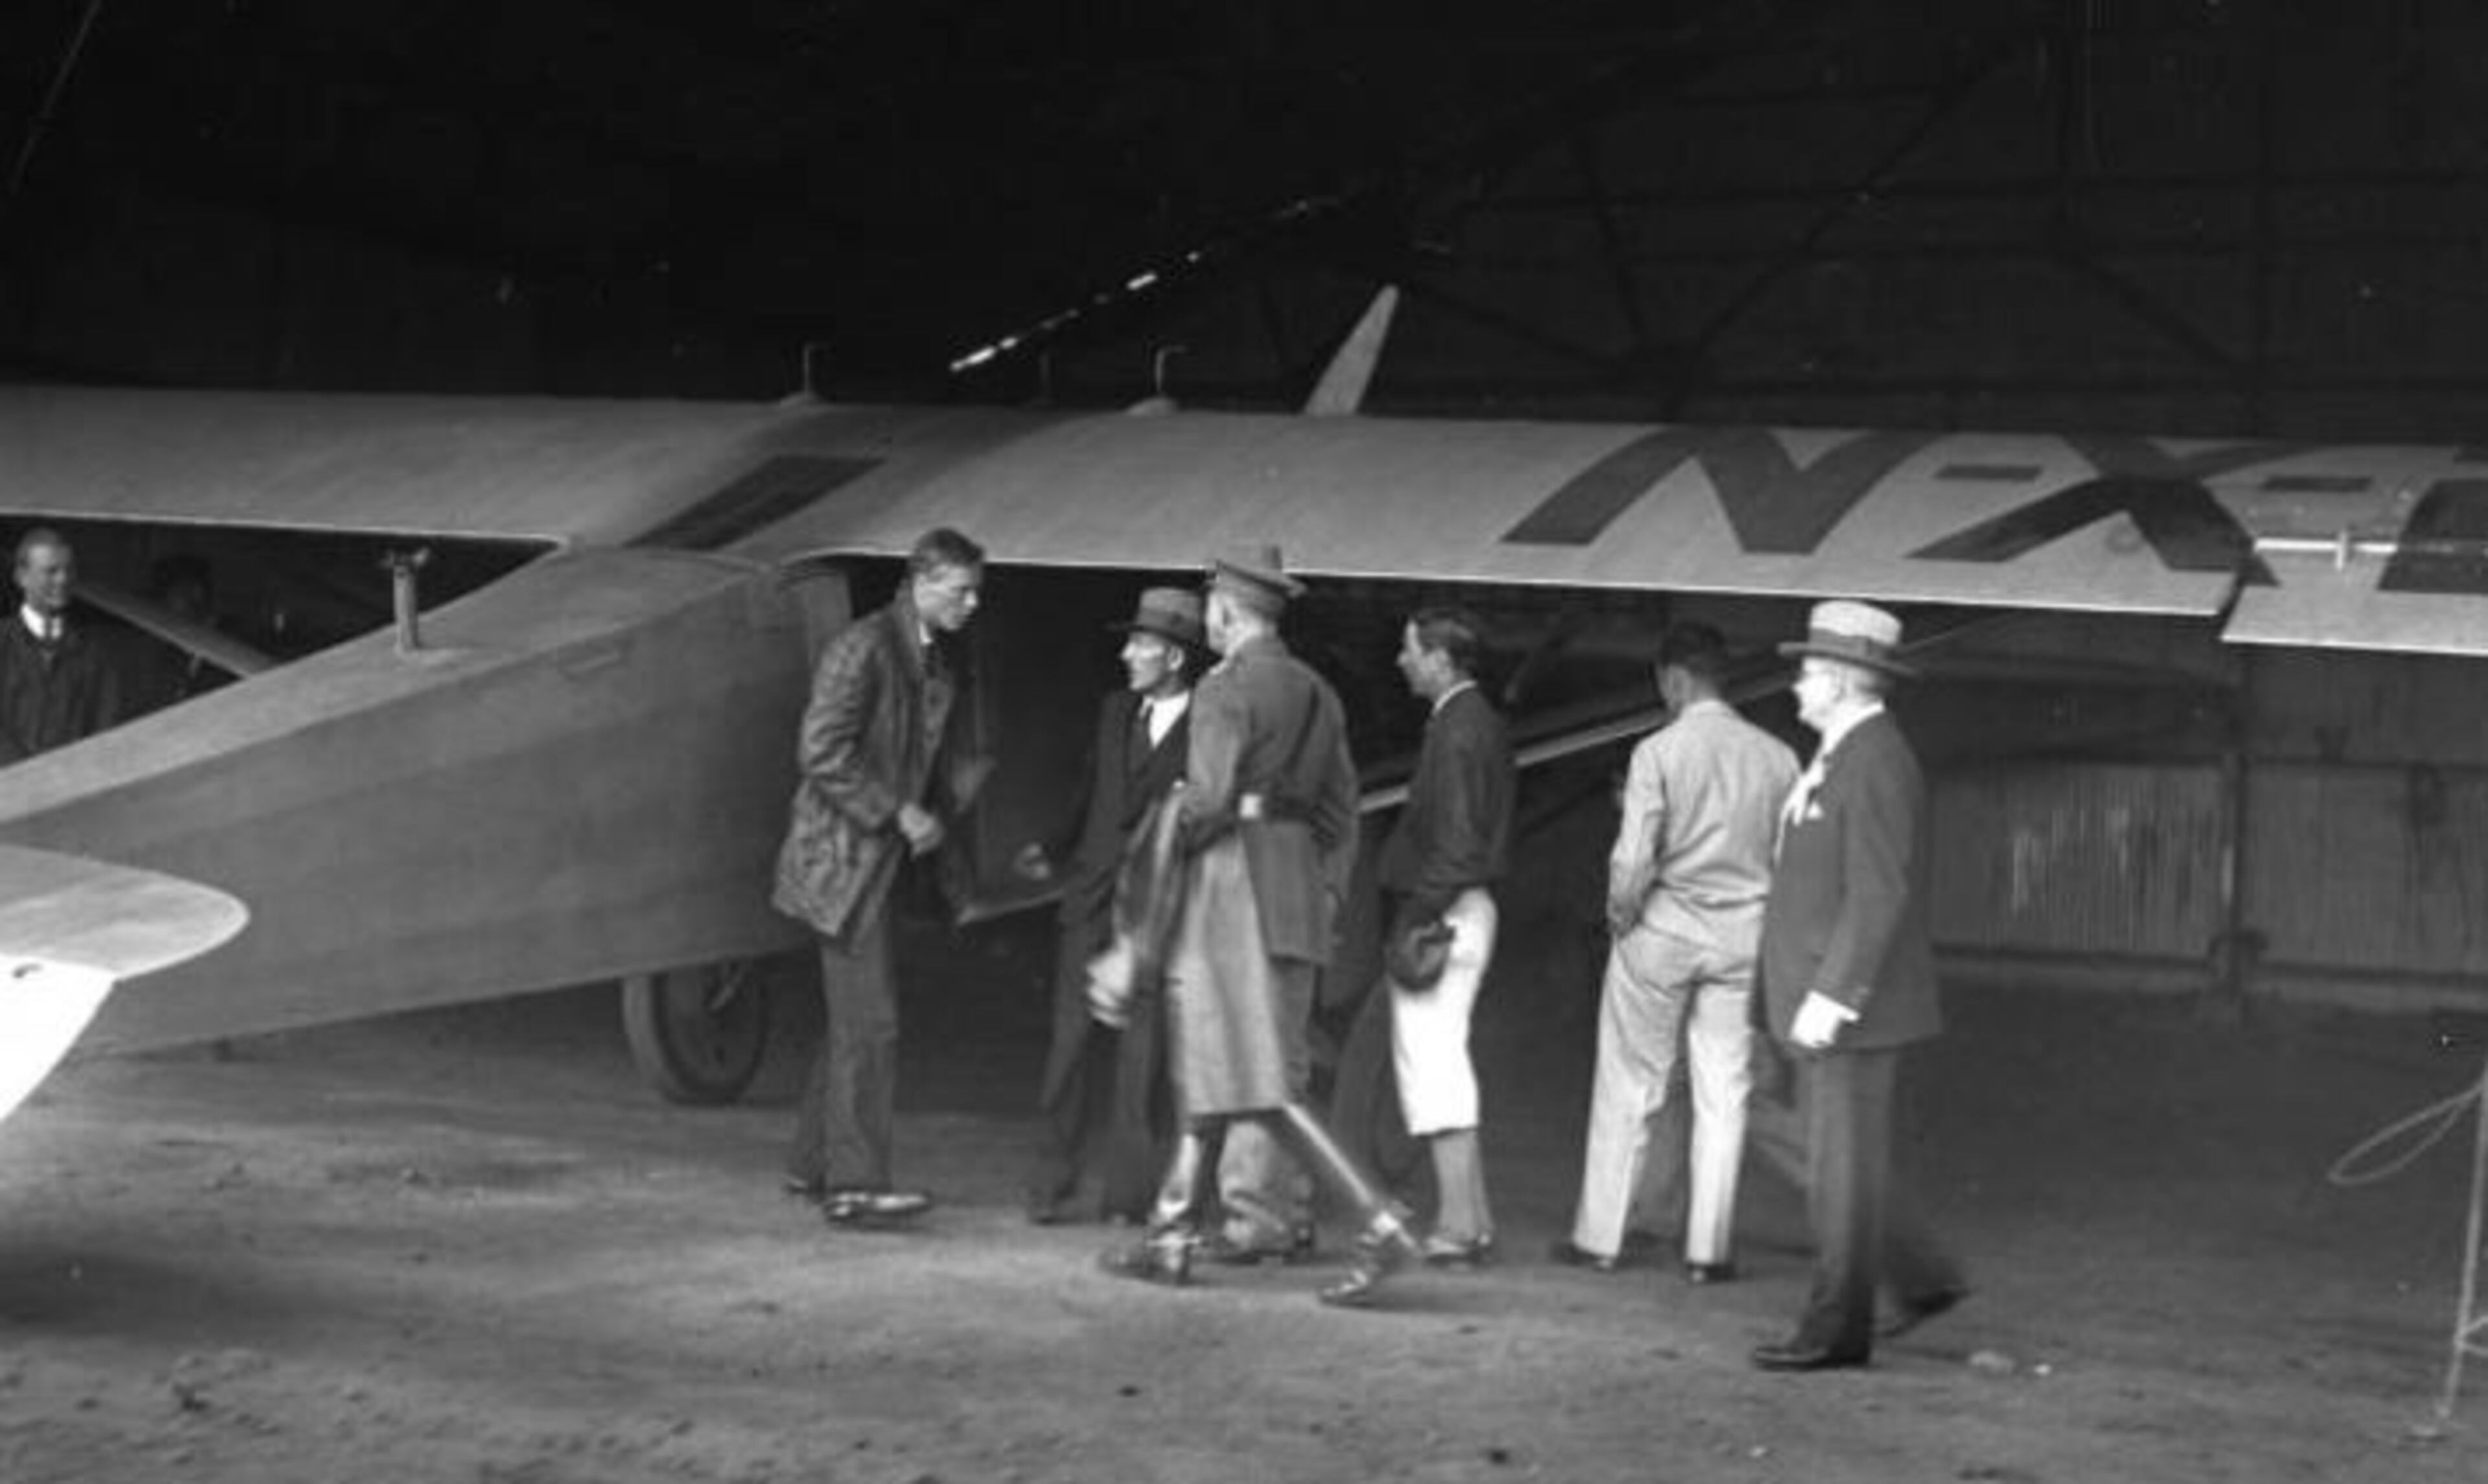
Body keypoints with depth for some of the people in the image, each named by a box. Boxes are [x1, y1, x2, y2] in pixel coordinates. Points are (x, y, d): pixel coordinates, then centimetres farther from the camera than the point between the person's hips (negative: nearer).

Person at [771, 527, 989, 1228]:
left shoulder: (933, 663, 14)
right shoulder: (863, 646, -13)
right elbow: (821, 751, -19)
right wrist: (898, 814, -19)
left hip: (882, 856, 9)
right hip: (844, 854, -9)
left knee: (853, 1021, 14)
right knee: (869, 1023, -10)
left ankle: (811, 1163, 23)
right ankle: (855, 1182, -8)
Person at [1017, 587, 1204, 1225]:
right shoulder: (1115, 712, 14)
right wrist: (1054, 856, 13)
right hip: (1092, 901, 5)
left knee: (1141, 1051, -3)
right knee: (1073, 1042, 4)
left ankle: (1127, 1195, 5)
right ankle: (1053, 1186, 11)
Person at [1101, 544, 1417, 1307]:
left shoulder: (1227, 688, -10)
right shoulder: (1318, 694, 15)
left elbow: (1211, 799, -19)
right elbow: (1340, 814, 15)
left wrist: (1173, 828, 0)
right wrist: (1326, 897, 18)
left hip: (1235, 879, -9)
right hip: (1298, 883, 9)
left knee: (1265, 1084, -9)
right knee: (1207, 1066, 15)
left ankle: (1378, 1223, -17)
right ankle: (1169, 1235, 20)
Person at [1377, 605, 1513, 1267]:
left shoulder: (1459, 730, -15)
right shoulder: (1479, 722, 16)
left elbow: (1454, 843, -21)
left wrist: (1415, 922, -20)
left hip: (1442, 913, -11)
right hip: (1462, 911, 11)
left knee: (1433, 1067, -8)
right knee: (1445, 1068, 15)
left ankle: (1458, 1228, -8)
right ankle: (1471, 1219, 18)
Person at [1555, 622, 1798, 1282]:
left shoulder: (1660, 751, -11)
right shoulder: (1777, 757, 0)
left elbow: (1633, 862, -15)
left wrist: (1621, 917, 1)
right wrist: (1769, 919, 13)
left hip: (1663, 930, -3)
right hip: (1743, 937, 3)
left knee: (1628, 1088, 8)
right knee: (1723, 1096, 8)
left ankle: (1599, 1239, 14)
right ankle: (1708, 1250, 9)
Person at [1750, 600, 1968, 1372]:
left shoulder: (1876, 763, -18)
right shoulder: (1842, 756, 14)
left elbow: (1878, 895, -23)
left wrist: (1832, 996, -24)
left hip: (1851, 1008, -10)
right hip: (1823, 999, 10)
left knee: (1845, 1169, -1)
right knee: (1841, 1162, 16)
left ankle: (1837, 1330, 6)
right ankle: (1926, 1278, 26)